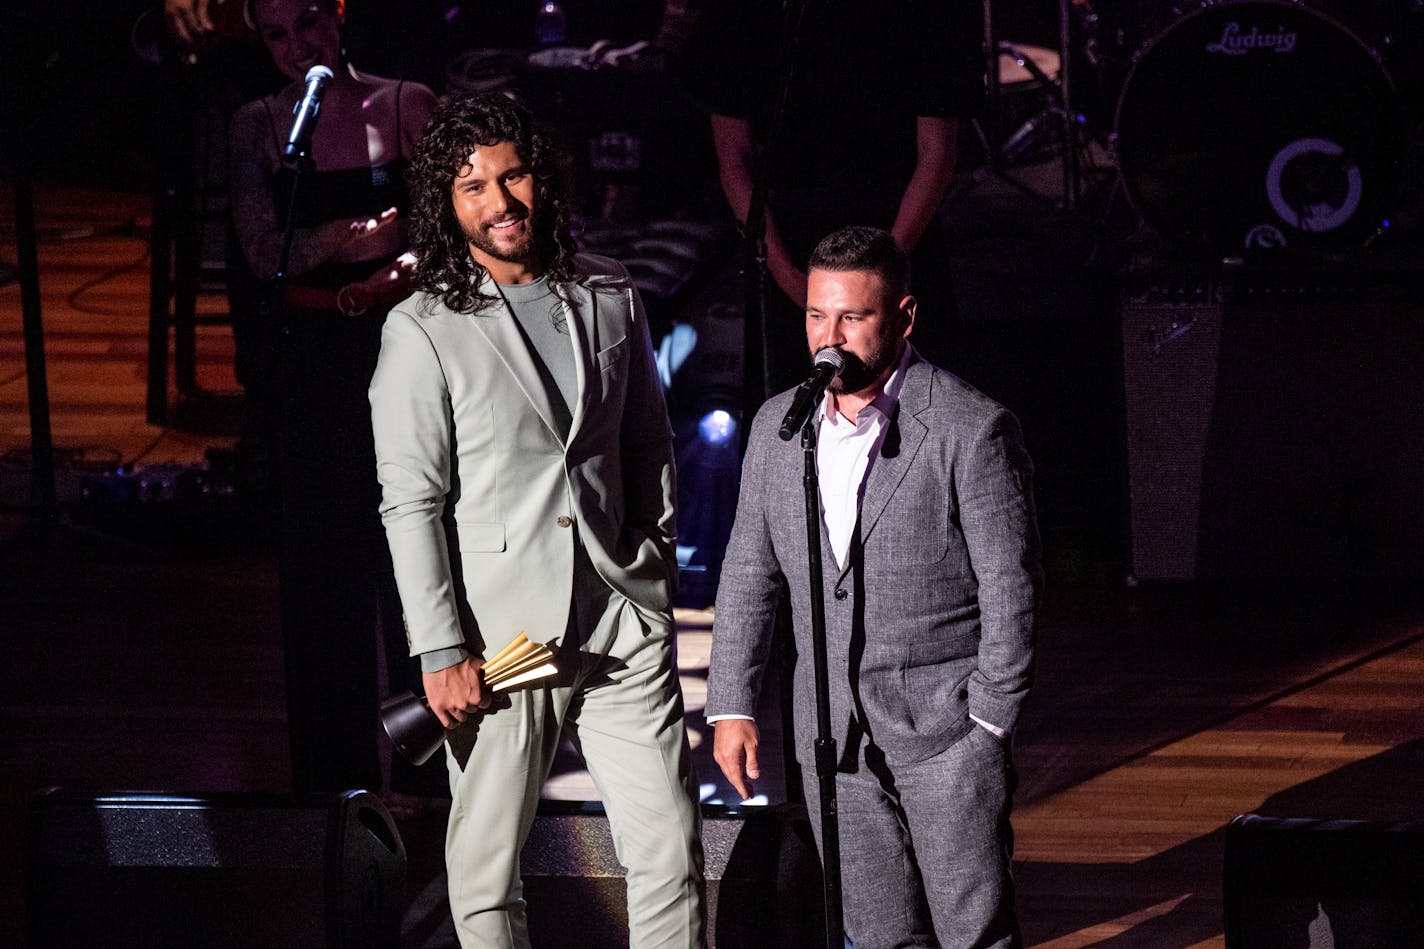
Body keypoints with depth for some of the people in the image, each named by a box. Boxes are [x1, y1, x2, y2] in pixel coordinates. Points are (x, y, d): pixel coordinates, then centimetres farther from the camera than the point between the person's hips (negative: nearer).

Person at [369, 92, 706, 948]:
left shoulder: (609, 297, 8)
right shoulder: (422, 332, -6)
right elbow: (411, 505, -6)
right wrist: (442, 652, -10)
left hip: (622, 621, 4)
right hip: (500, 639, -3)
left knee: (670, 853, 0)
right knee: (487, 876, 2)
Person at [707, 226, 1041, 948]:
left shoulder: (972, 429, -10)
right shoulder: (777, 428, 6)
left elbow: (1010, 588, -8)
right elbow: (749, 574, 13)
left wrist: (990, 721, -9)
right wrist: (731, 705, 8)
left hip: (946, 726, -5)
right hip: (832, 737, 5)